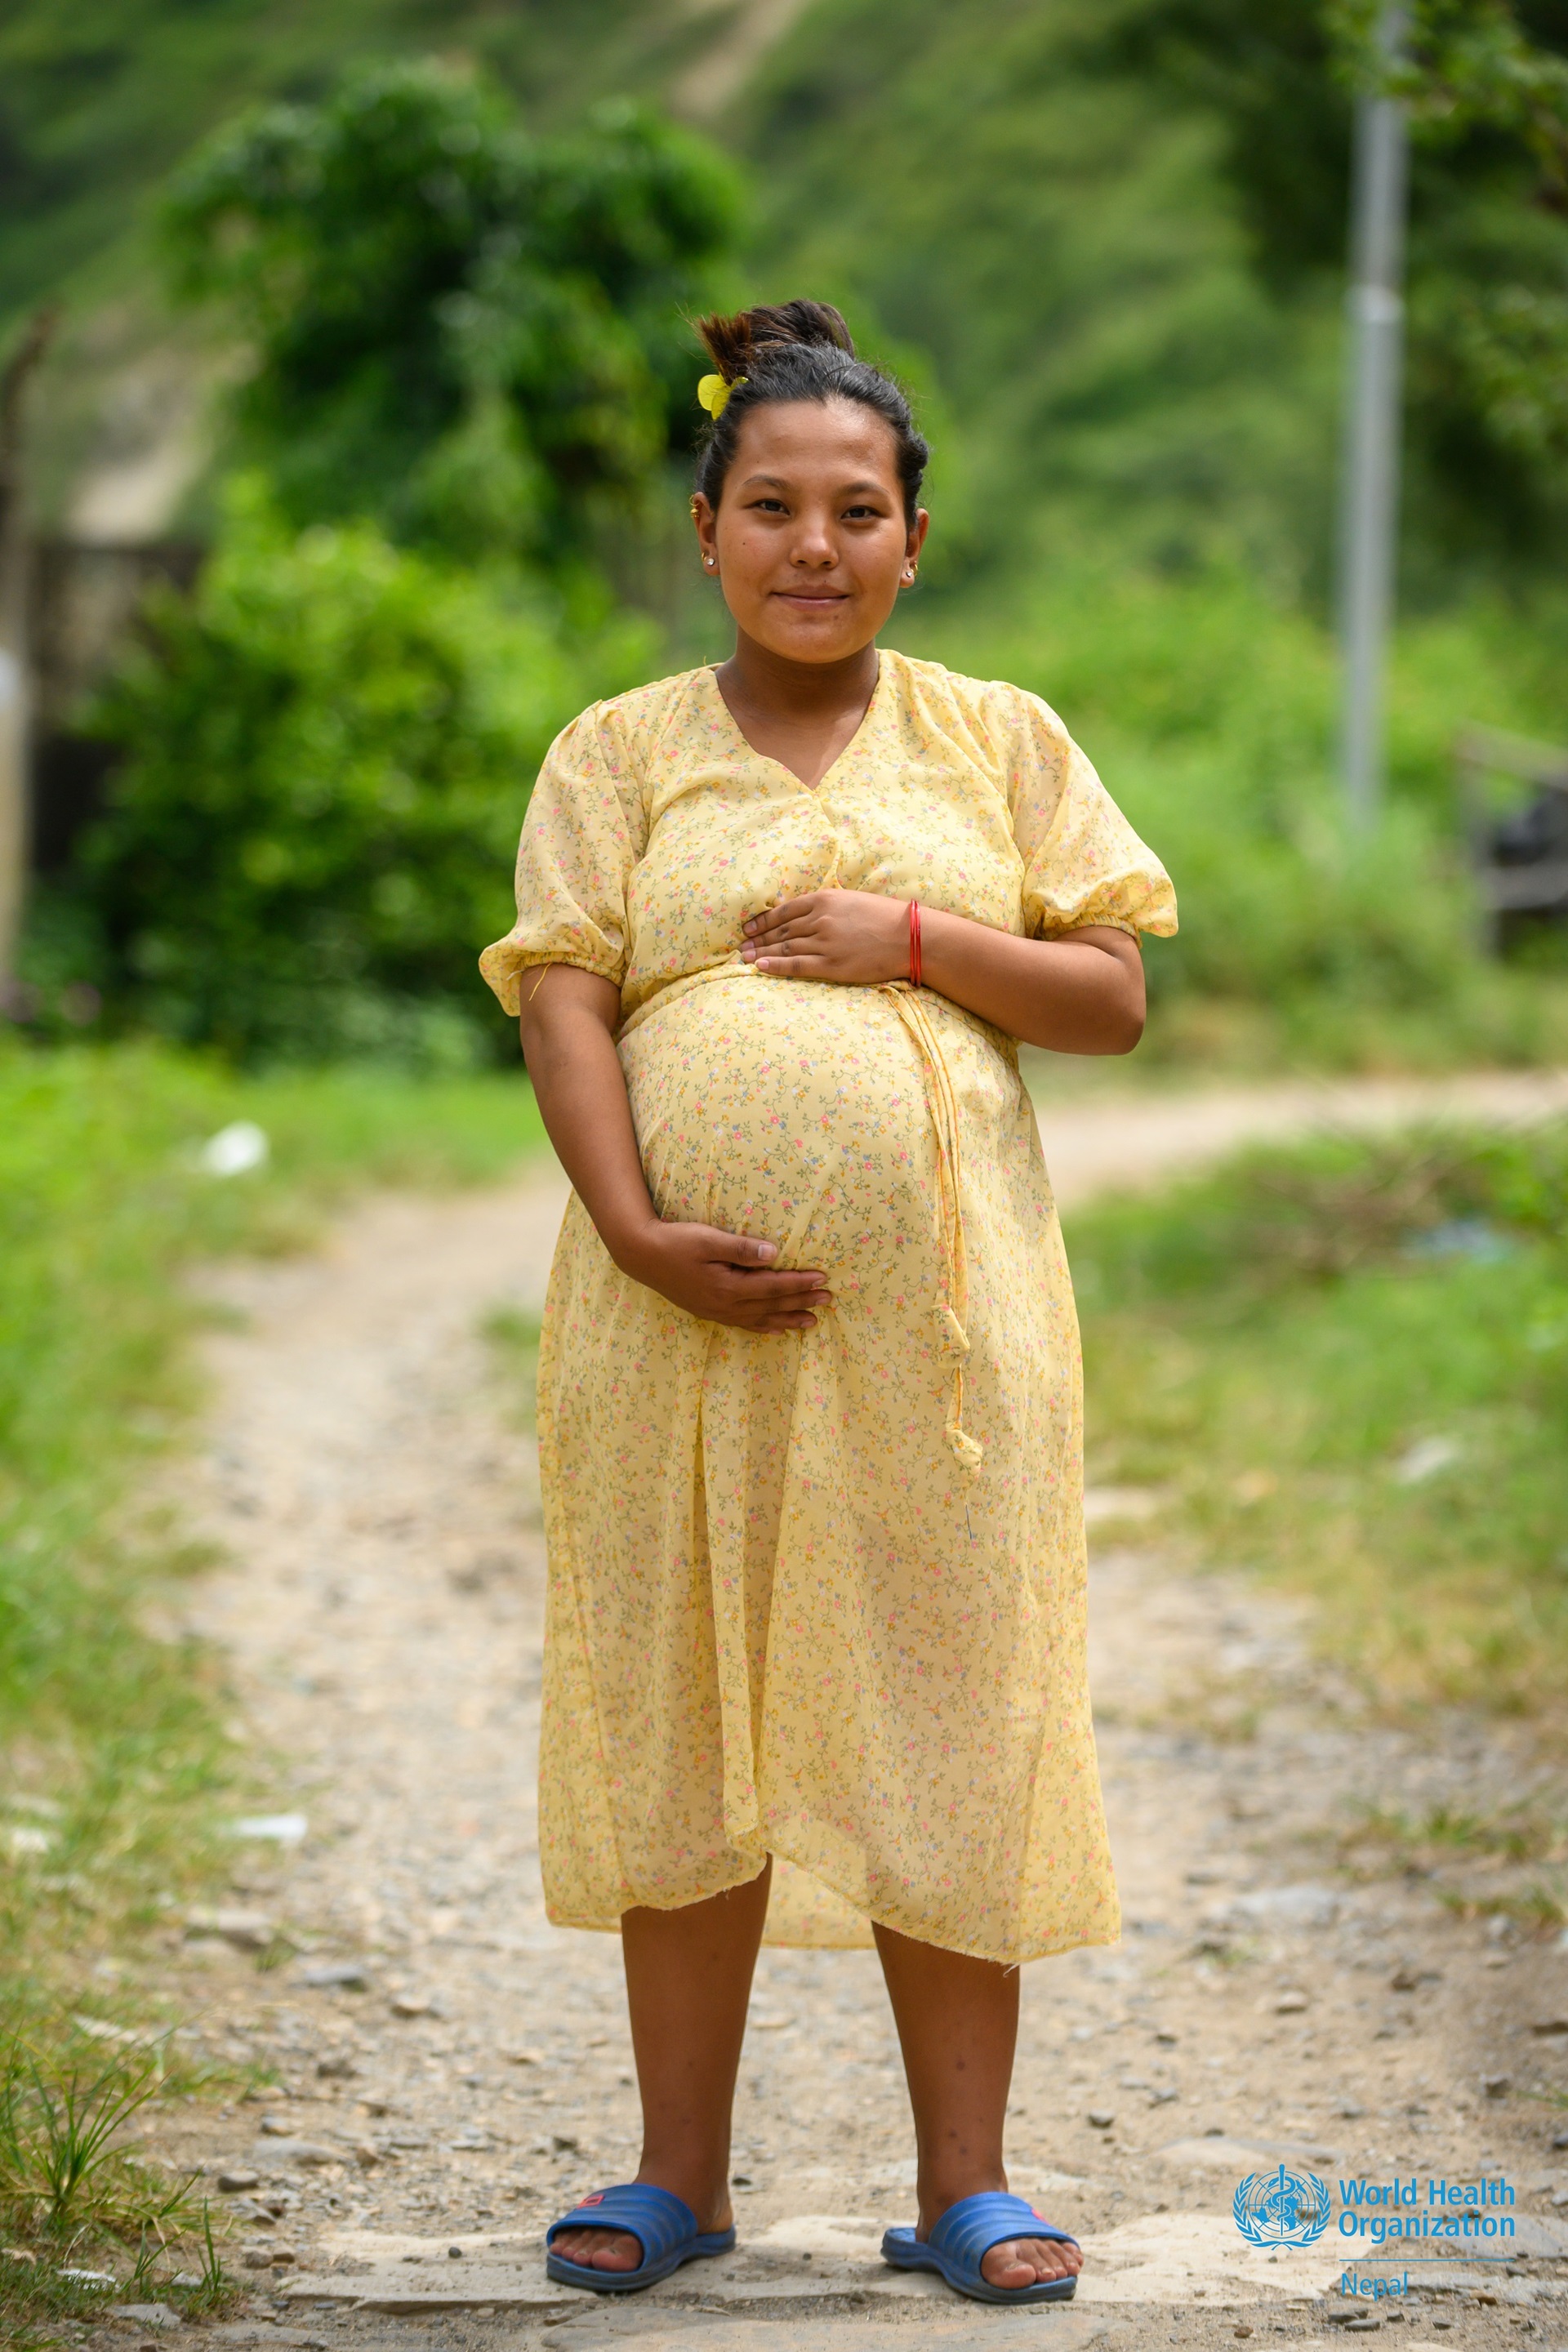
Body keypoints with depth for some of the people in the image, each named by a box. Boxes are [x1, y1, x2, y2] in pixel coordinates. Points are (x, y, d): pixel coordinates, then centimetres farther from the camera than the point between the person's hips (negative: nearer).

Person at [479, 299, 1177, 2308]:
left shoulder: (1001, 745, 10)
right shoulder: (621, 753, 7)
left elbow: (1114, 998, 6)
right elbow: (560, 1007, -3)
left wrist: (916, 939, -10)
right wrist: (637, 1229, -17)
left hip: (941, 1311, 0)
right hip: (688, 1312, 0)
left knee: (947, 1724, 2)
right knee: (683, 1718, 6)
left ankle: (964, 2184, 11)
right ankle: (680, 2174, 17)